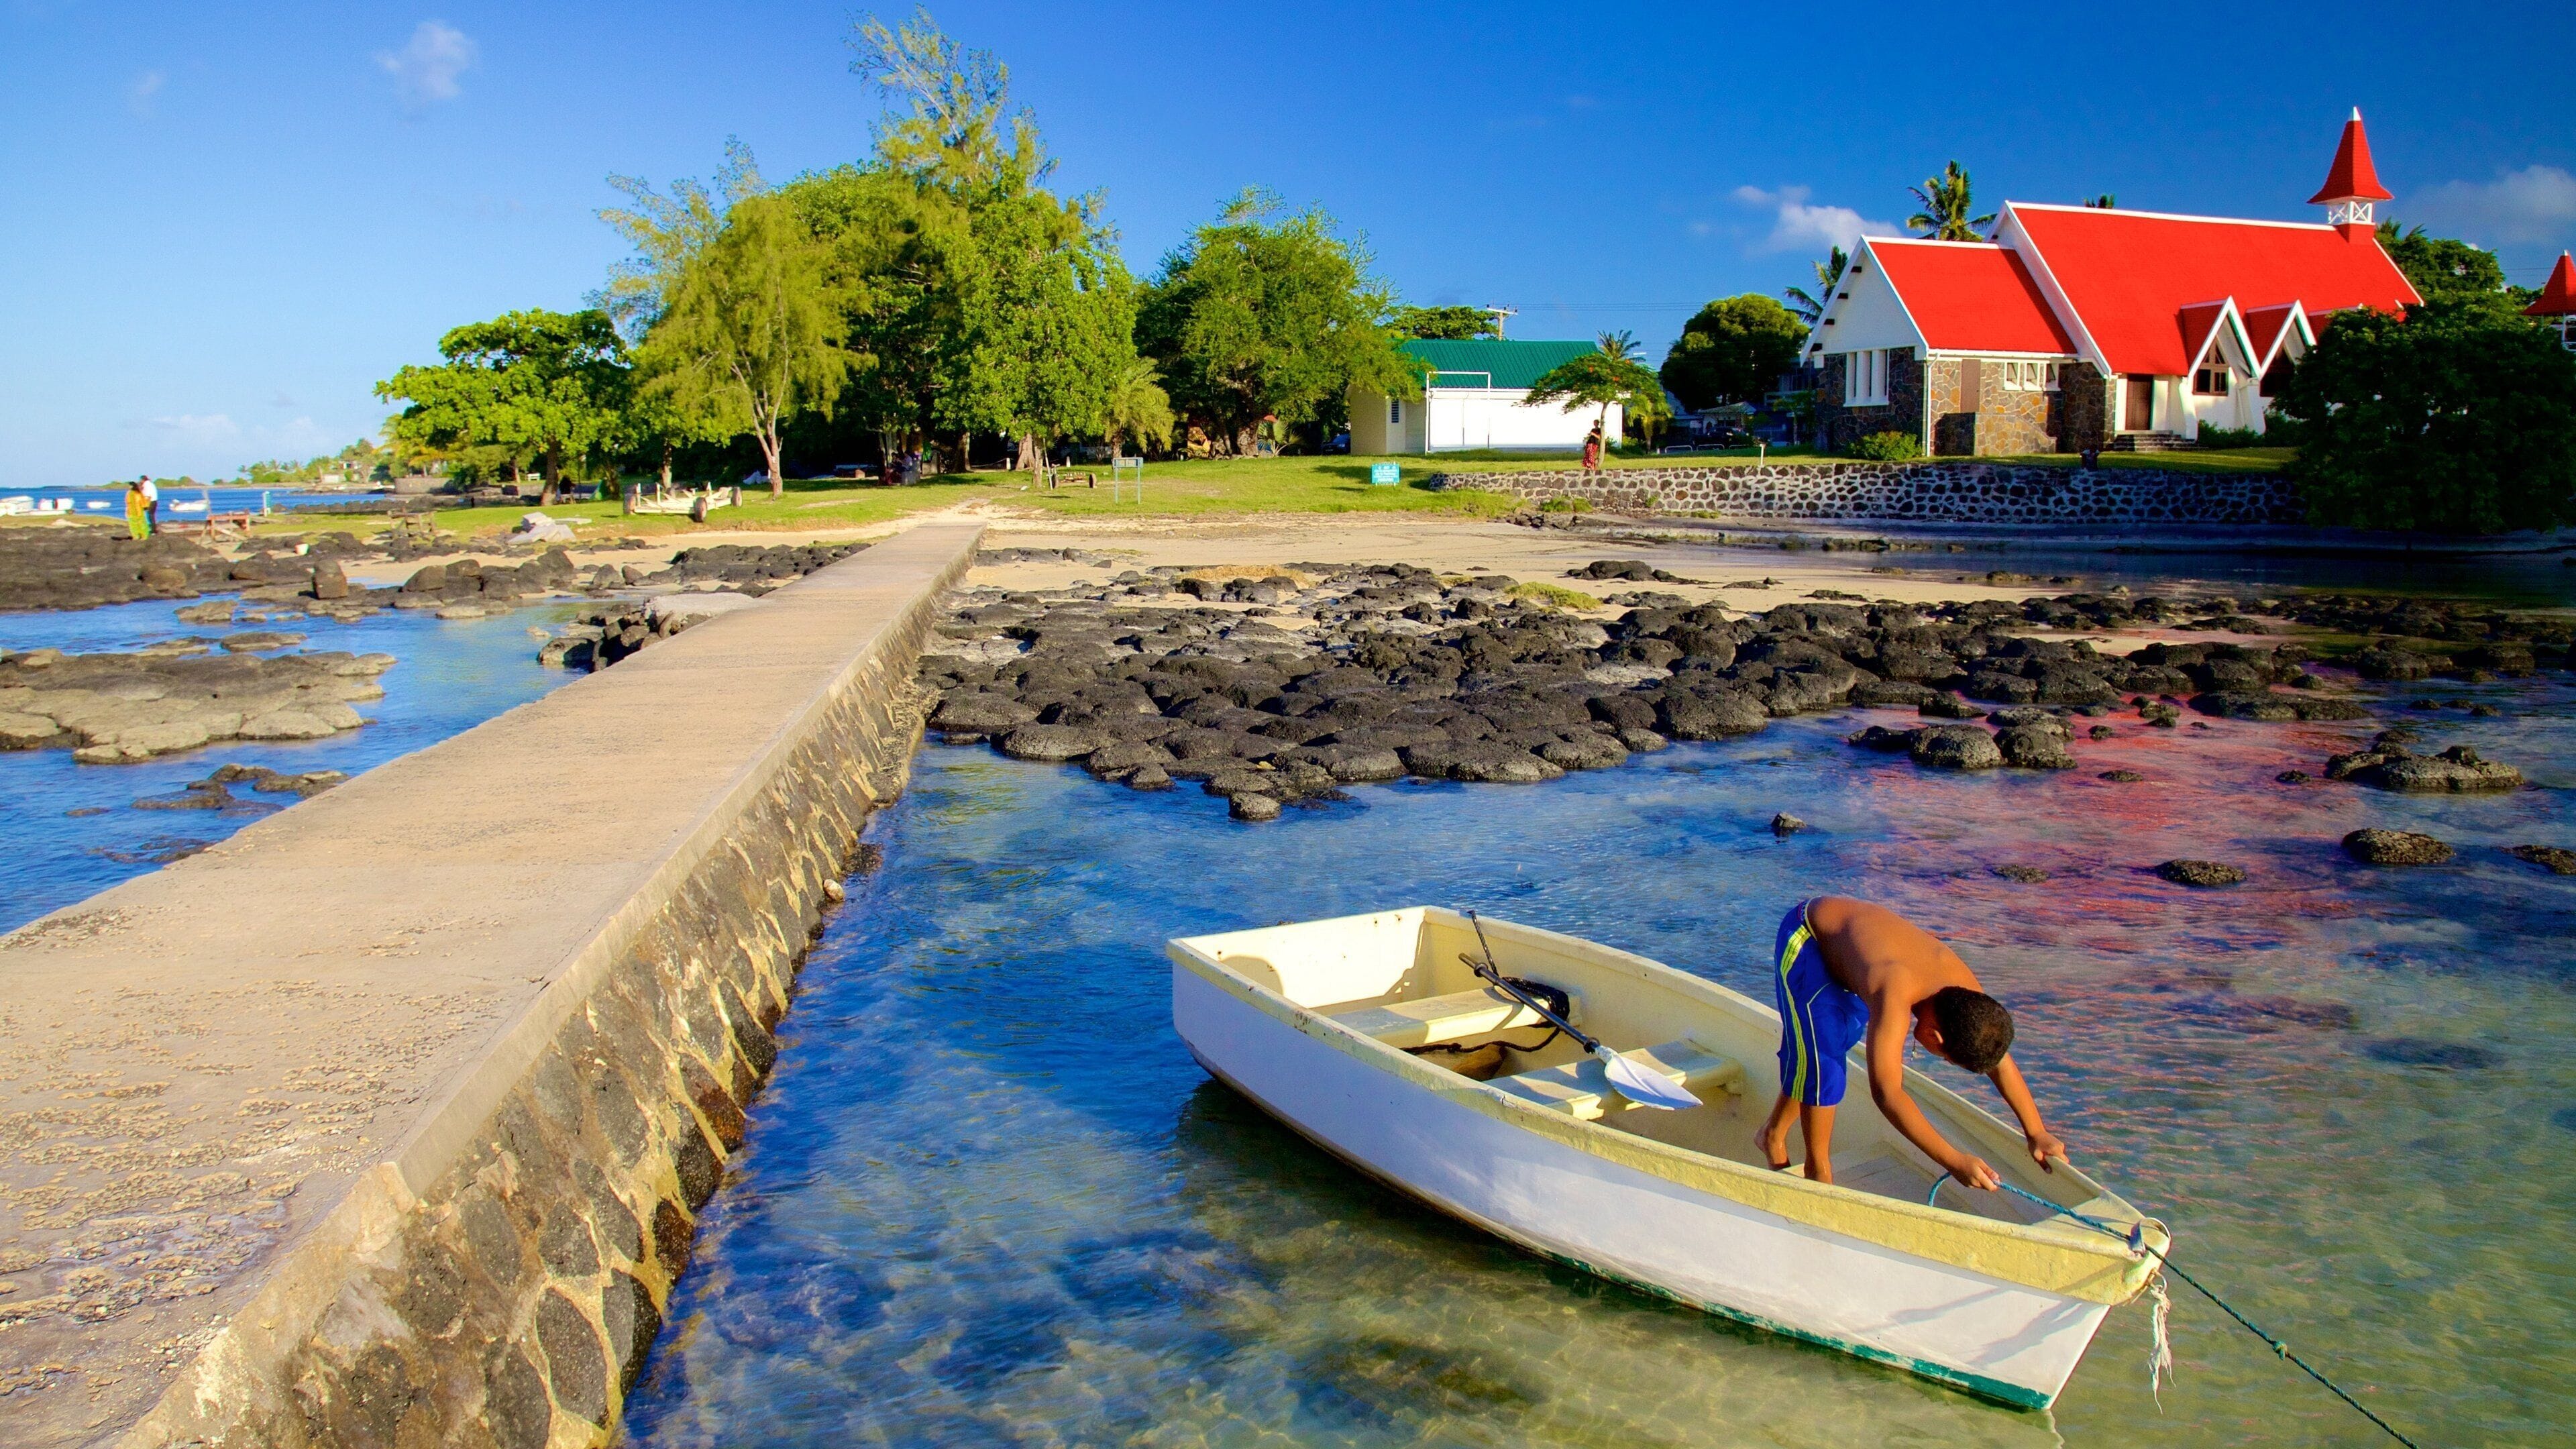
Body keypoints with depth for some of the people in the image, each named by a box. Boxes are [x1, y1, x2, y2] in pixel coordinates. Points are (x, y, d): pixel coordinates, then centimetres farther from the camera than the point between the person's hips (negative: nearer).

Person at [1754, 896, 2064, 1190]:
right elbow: (1887, 1093, -48)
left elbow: (1999, 1059, -7)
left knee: (1839, 1042, 18)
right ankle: (1819, 1171, -1)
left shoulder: (1963, 984, -22)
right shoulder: (1895, 994, -43)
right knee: (1821, 1056, -17)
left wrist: (2036, 1132, -8)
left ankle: (1774, 1135, 35)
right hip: (1805, 934, -8)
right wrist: (1954, 1161, -50)